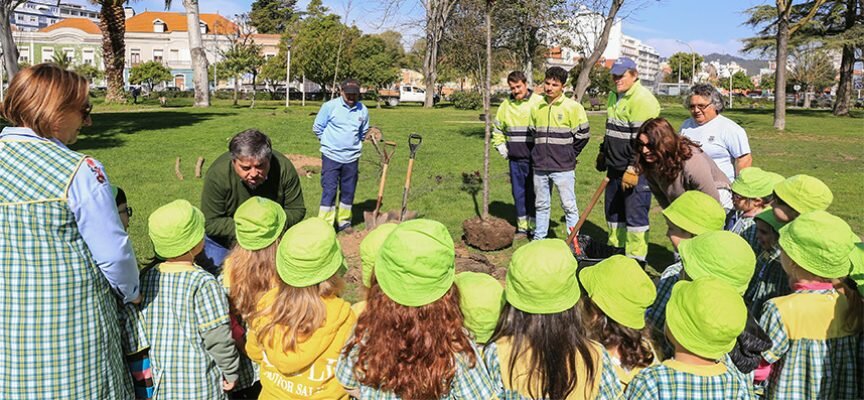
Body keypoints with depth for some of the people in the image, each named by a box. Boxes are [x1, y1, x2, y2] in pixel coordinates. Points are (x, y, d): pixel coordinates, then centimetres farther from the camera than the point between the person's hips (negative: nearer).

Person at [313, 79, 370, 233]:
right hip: (331, 156, -4)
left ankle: (344, 222, 24)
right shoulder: (330, 106, -8)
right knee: (329, 191, -7)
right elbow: (317, 128, 2)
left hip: (352, 158, 4)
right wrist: (328, 142, 8)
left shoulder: (363, 110, 3)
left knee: (348, 192, 10)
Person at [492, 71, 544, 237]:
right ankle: (522, 226, 20)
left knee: (534, 192, 3)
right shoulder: (506, 105, 8)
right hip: (515, 158, 4)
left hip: (535, 158, -4)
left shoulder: (539, 103, -5)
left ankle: (535, 226, 14)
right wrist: (500, 146, 11)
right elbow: (497, 128, 22)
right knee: (518, 193, 10)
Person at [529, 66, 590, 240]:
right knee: (541, 205, 14)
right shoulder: (537, 107, 8)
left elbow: (582, 135, -3)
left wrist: (568, 155, 2)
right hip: (540, 167, 5)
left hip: (563, 168, -5)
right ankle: (538, 238, 25)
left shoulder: (573, 107, -7)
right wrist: (539, 153, 13)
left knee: (569, 206, 1)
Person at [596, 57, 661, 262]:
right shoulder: (613, 97, 14)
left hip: (636, 170, -9)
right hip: (615, 168, 9)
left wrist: (633, 169, -24)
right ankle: (616, 248, 33)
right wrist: (603, 152, 26)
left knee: (635, 215, -3)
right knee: (613, 211, 18)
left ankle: (636, 259, 5)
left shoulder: (643, 99, -16)